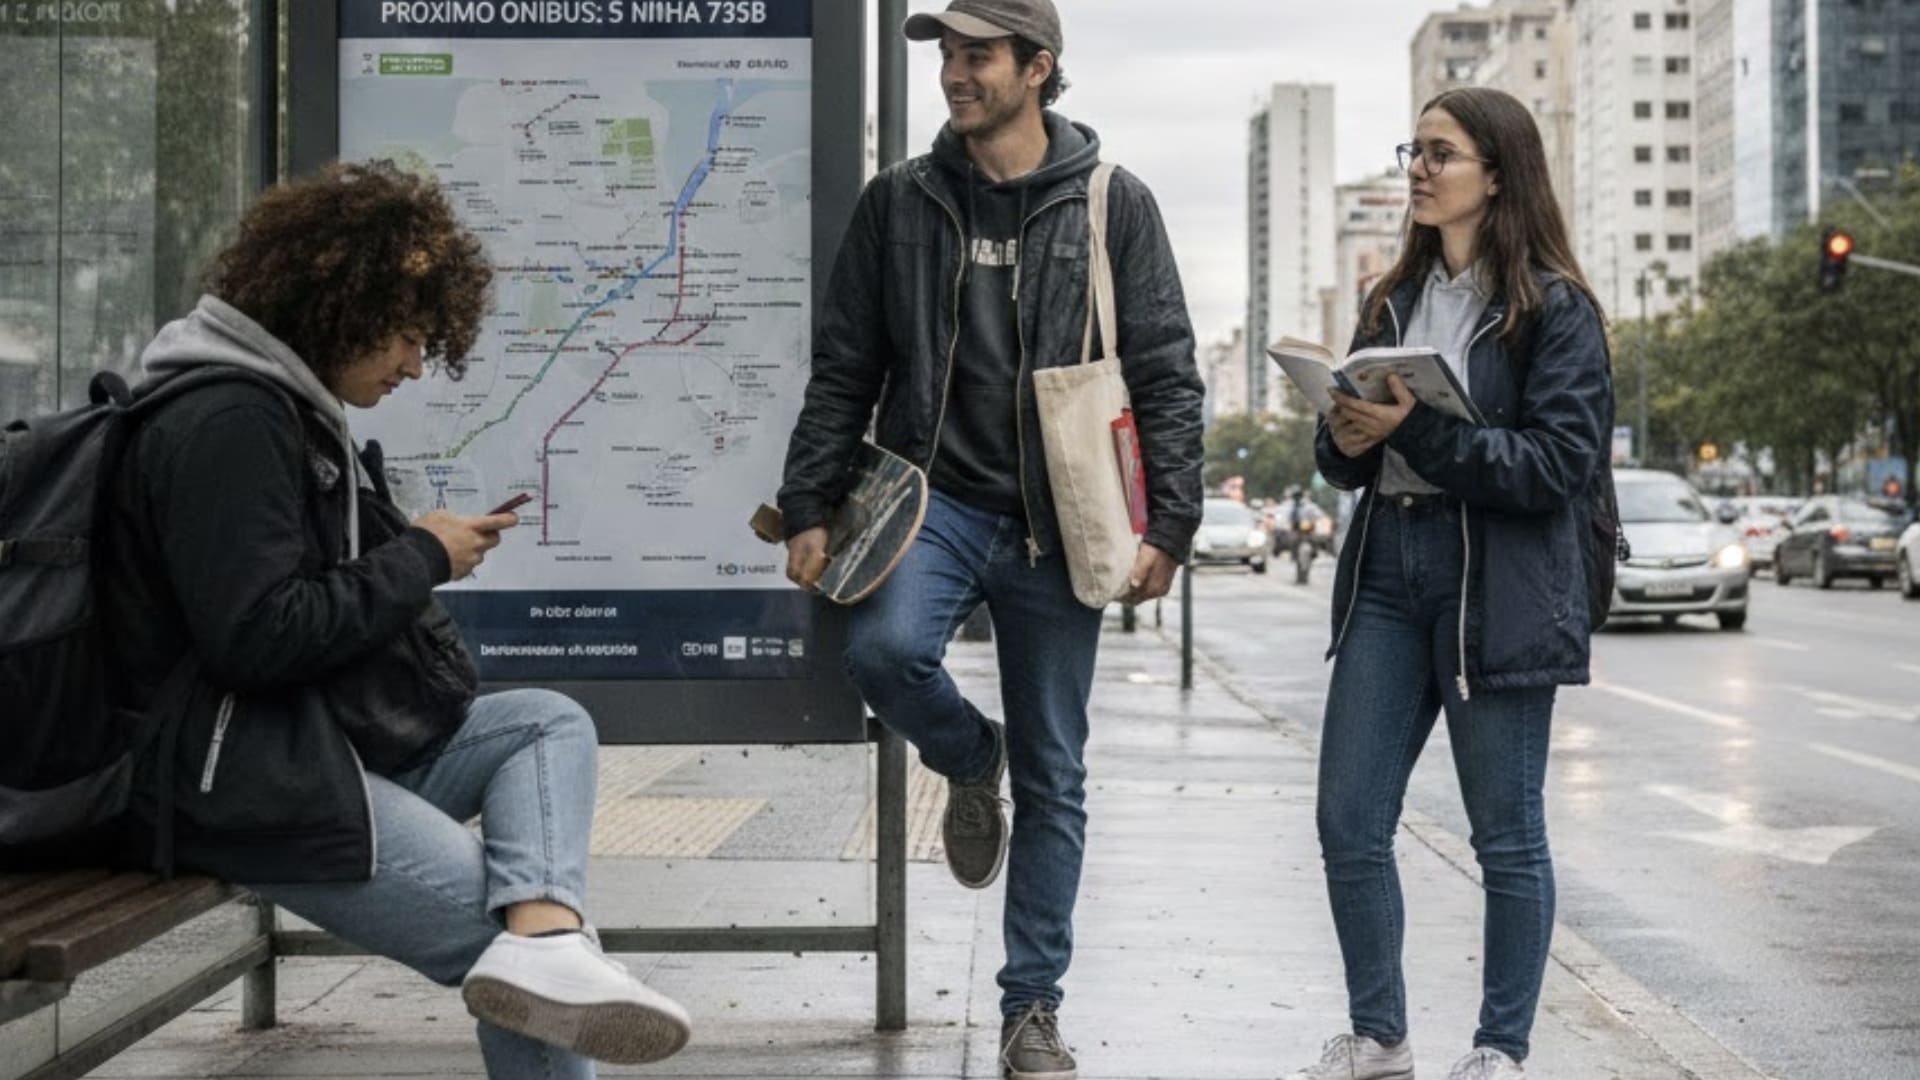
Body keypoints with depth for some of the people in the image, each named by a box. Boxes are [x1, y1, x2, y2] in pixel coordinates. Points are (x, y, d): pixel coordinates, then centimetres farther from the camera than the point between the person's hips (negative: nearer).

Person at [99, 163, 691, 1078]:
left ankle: (545, 937, -24)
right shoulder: (224, 422, -15)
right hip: (242, 783, -11)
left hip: (331, 743, 11)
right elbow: (257, 635, -22)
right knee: (499, 946, -15)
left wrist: (416, 552, 6)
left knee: (550, 721, 0)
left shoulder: (285, 408, 18)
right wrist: (421, 559, -11)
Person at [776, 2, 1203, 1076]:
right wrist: (810, 506, 2)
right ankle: (970, 762, 5)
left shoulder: (1114, 205, 2)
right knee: (886, 647, -31)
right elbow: (844, 369, 8)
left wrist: (1170, 522, -6)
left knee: (1054, 777, 5)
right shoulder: (900, 202, 6)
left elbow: (1168, 376, 1)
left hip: (1056, 523, 0)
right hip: (934, 494, 1)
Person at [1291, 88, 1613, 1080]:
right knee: (1348, 823, 4)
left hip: (1497, 587, -6)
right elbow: (1345, 456, 18)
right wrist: (1346, 439, -6)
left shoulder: (1554, 308, -4)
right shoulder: (1394, 300, 14)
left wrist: (1420, 431, -19)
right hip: (1386, 570, 6)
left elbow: (1560, 463, -13)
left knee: (1506, 835, 4)